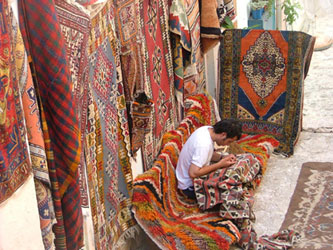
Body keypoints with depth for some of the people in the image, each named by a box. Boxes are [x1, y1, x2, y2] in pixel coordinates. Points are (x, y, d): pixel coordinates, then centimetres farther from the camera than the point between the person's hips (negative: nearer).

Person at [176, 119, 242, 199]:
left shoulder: (208, 129, -6)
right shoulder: (204, 144, -32)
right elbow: (193, 173, -33)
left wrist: (223, 157, -8)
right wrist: (220, 164, -26)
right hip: (190, 186, -9)